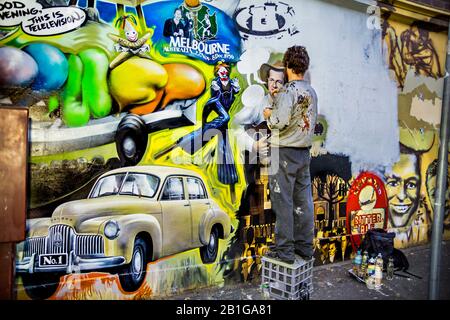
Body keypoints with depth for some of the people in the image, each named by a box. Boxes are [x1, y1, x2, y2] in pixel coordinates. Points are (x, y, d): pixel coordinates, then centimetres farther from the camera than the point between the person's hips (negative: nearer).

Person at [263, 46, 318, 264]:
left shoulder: (289, 90, -12)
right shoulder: (311, 92, 12)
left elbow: (281, 121, -23)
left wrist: (269, 115, 0)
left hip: (285, 152, -8)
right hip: (304, 151, 8)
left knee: (282, 201, -1)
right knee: (303, 200, 11)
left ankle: (284, 250, 5)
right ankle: (305, 246, 21)